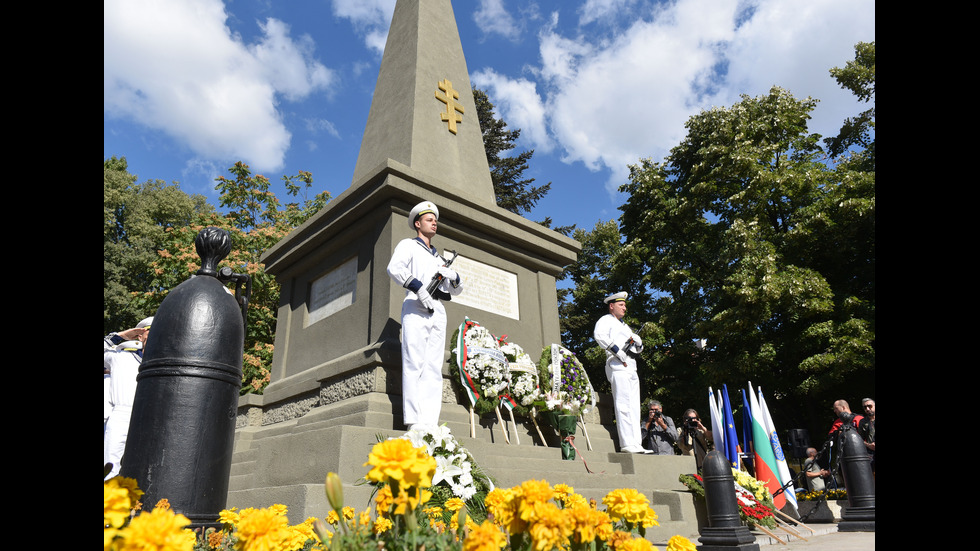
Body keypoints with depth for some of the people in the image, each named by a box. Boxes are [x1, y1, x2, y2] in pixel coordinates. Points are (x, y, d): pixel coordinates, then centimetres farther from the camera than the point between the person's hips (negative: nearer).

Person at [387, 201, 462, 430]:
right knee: (414, 364, -13)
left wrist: (454, 277, 6)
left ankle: (430, 423, -5)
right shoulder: (408, 245, 14)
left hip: (438, 312, 6)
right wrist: (419, 288, -17)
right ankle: (414, 422, -17)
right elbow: (394, 268, -8)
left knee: (434, 368, -3)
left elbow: (456, 291, 29)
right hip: (416, 308, -6)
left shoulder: (438, 258, 31)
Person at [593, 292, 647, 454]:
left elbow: (639, 348, 33)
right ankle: (627, 443, -16)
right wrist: (616, 350, -20)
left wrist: (638, 341, 9)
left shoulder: (624, 325, 32)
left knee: (634, 407, 5)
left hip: (631, 367, 9)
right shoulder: (606, 320, 4)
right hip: (618, 366, -9)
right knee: (624, 405, -14)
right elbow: (599, 334, -18)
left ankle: (636, 444, 5)